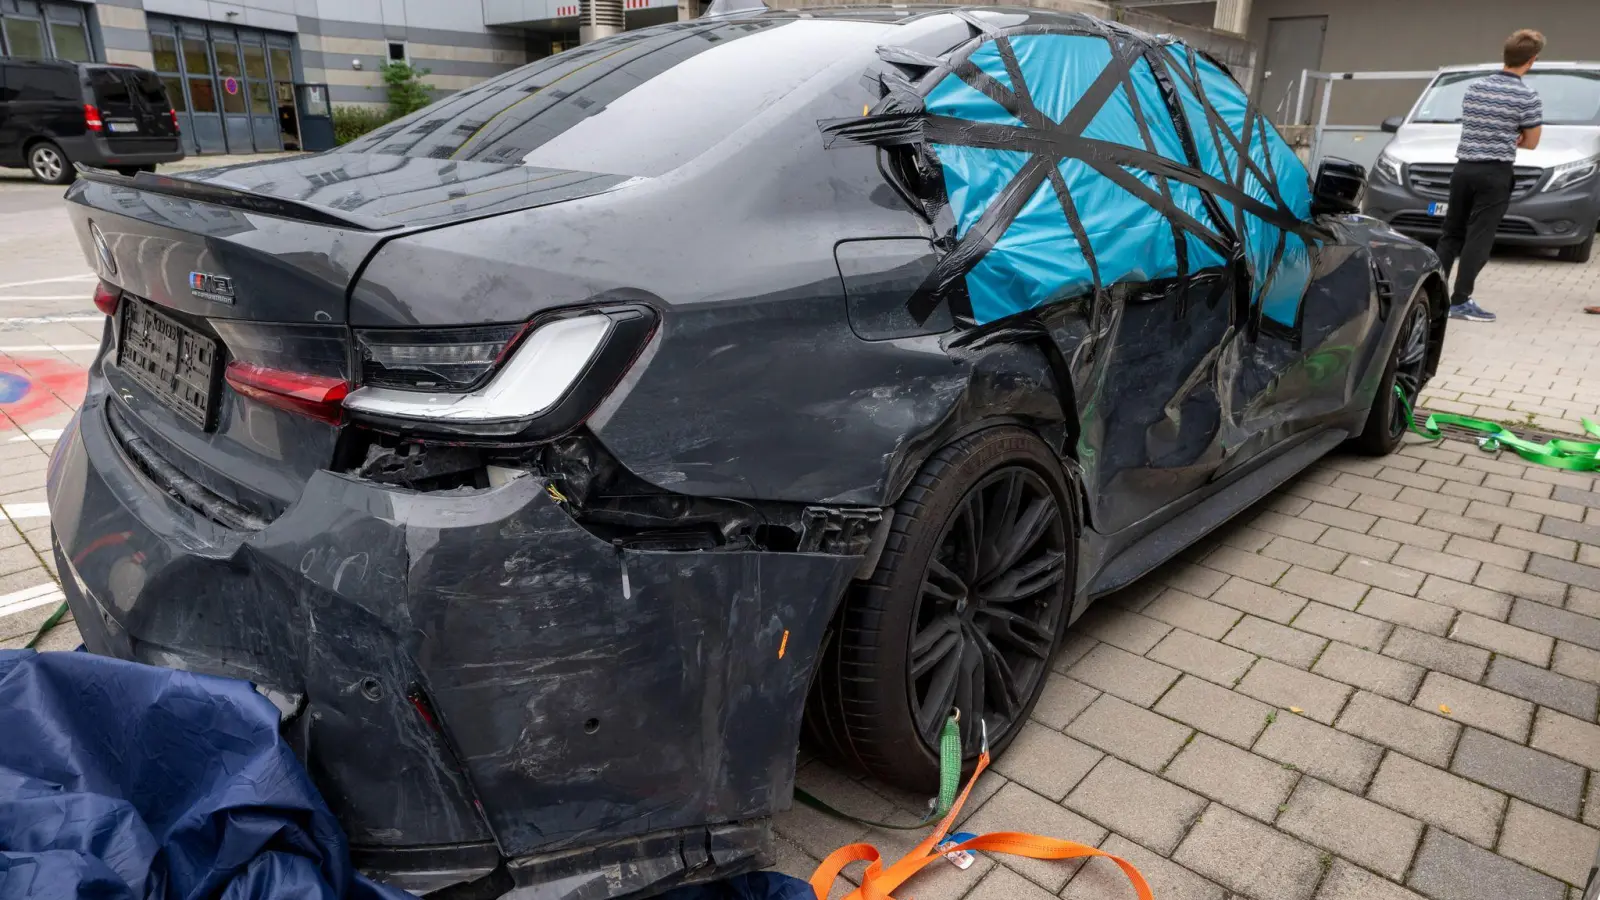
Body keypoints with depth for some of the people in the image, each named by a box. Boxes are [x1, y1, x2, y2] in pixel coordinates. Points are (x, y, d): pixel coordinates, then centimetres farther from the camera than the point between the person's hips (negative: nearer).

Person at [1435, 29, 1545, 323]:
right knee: (1479, 238, -4)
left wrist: (1503, 135, 13)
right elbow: (1530, 143, 0)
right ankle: (1460, 301, -6)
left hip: (1464, 168, 5)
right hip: (1495, 173, -5)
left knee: (1451, 233, 12)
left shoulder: (1474, 87, 8)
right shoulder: (1527, 97, -9)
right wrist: (1508, 136, 16)